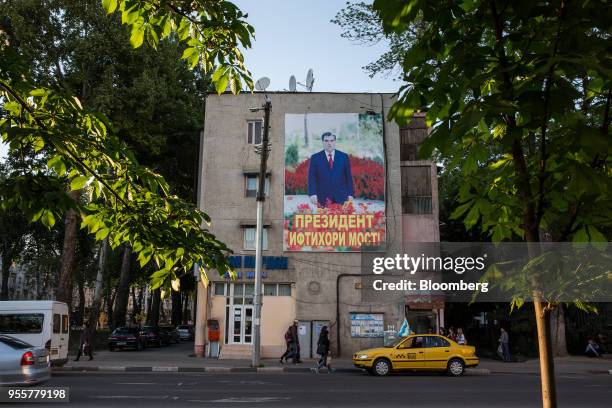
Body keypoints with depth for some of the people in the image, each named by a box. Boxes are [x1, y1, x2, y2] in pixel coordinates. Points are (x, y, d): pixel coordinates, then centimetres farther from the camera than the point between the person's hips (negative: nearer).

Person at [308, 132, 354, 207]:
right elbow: (312, 178, 1)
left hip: (341, 197, 1)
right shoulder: (315, 158, 5)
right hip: (323, 198, -1)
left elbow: (349, 176, 7)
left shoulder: (344, 156, 7)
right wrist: (312, 194, -12)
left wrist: (350, 194, 0)